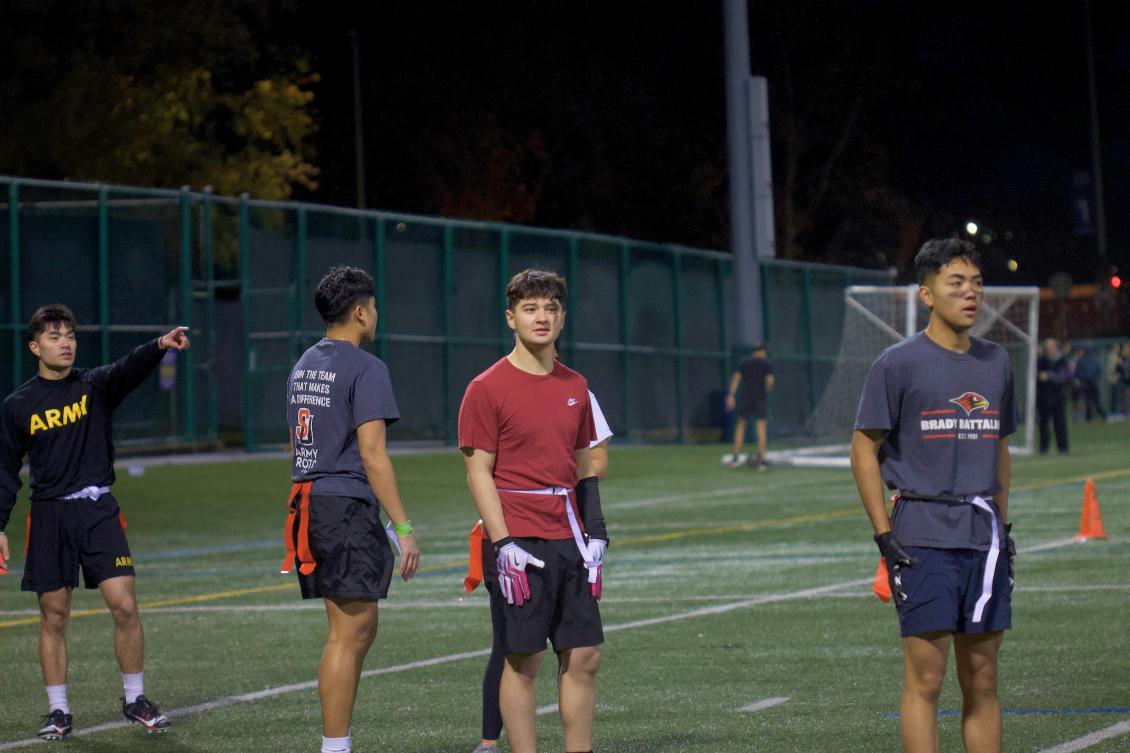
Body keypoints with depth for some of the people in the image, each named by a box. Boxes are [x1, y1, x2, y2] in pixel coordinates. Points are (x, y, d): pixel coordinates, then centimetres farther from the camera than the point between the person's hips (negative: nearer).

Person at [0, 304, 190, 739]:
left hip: (98, 511, 0)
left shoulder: (94, 386, 3)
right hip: (48, 516, 0)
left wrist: (159, 346, -40)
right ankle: (58, 711, 13)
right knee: (54, 616, 3)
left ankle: (134, 700, 8)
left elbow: (129, 370, -19)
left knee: (125, 606, -8)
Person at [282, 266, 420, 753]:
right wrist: (404, 528, -16)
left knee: (360, 631, 15)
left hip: (309, 505, 9)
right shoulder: (366, 369, -11)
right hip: (348, 509, -9)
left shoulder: (304, 366, 16)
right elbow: (372, 455, -17)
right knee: (348, 636, -4)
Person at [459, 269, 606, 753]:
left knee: (584, 657, 6)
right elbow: (478, 472, -7)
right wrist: (504, 545, -14)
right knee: (523, 661, -3)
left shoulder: (575, 387, 13)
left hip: (570, 540, 6)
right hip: (520, 542, -6)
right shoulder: (487, 389, -5)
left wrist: (595, 536, 9)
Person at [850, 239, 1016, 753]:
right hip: (923, 536, -5)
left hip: (984, 535, 5)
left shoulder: (995, 362, 13)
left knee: (982, 680, 8)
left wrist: (1003, 525, 15)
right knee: (925, 678, -6)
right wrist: (885, 536, -10)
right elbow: (864, 450, -4)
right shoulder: (898, 363, -5)